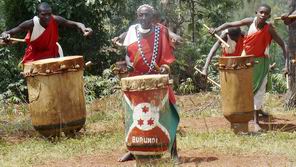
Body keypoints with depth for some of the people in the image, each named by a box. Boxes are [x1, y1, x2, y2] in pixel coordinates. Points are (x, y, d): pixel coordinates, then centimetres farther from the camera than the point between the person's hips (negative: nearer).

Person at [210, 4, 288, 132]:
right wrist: (216, 30, -20)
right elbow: (229, 24, -4)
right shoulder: (250, 22, -14)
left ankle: (256, 121, 4)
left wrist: (286, 64, -23)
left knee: (259, 90, -1)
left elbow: (283, 45, -16)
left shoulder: (269, 29, -19)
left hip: (261, 61, -2)